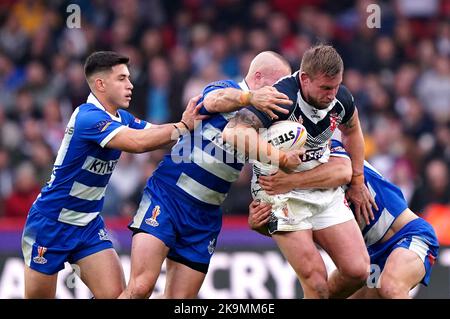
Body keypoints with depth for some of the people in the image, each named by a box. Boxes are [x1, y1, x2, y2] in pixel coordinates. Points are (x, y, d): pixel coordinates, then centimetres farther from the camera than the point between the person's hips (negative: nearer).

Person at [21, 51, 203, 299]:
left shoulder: (121, 118, 4)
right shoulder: (88, 118, -24)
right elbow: (138, 142, -36)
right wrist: (183, 126, -28)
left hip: (89, 225, 7)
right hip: (51, 223, -7)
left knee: (116, 294, -8)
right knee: (38, 297, 2)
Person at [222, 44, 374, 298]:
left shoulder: (340, 99, -5)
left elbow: (352, 130, 20)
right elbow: (233, 133, -39)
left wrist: (357, 181, 23)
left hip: (325, 190, 6)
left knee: (358, 270, -2)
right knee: (316, 281, -15)